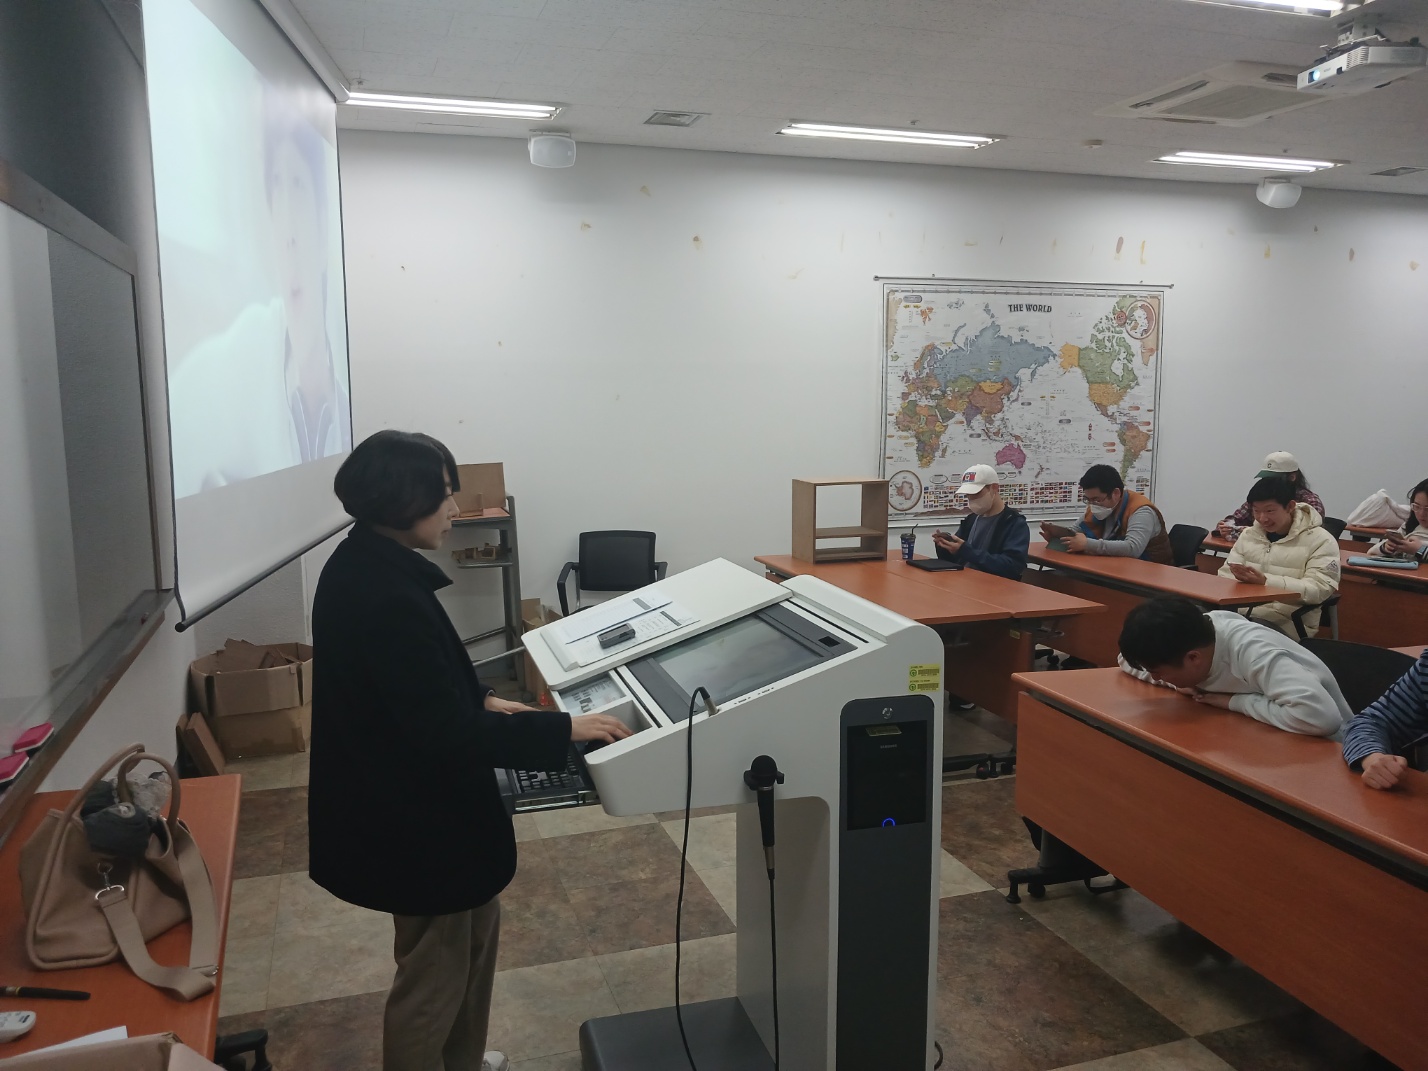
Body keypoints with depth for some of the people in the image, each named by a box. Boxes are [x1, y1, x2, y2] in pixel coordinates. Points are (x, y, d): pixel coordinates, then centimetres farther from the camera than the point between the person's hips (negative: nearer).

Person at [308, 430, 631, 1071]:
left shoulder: (365, 564, 0)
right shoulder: (384, 595, -31)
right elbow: (445, 735, -30)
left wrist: (481, 700, 4)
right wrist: (565, 729, -24)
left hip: (410, 797, 10)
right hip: (415, 816, -10)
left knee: (477, 928, 28)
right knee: (435, 974, 12)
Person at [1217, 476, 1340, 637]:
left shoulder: (1321, 540, -1)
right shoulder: (1248, 534, 16)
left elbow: (1318, 589, -13)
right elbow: (1225, 576, 13)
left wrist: (1265, 581, -25)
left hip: (1286, 622, -5)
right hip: (1241, 612, 5)